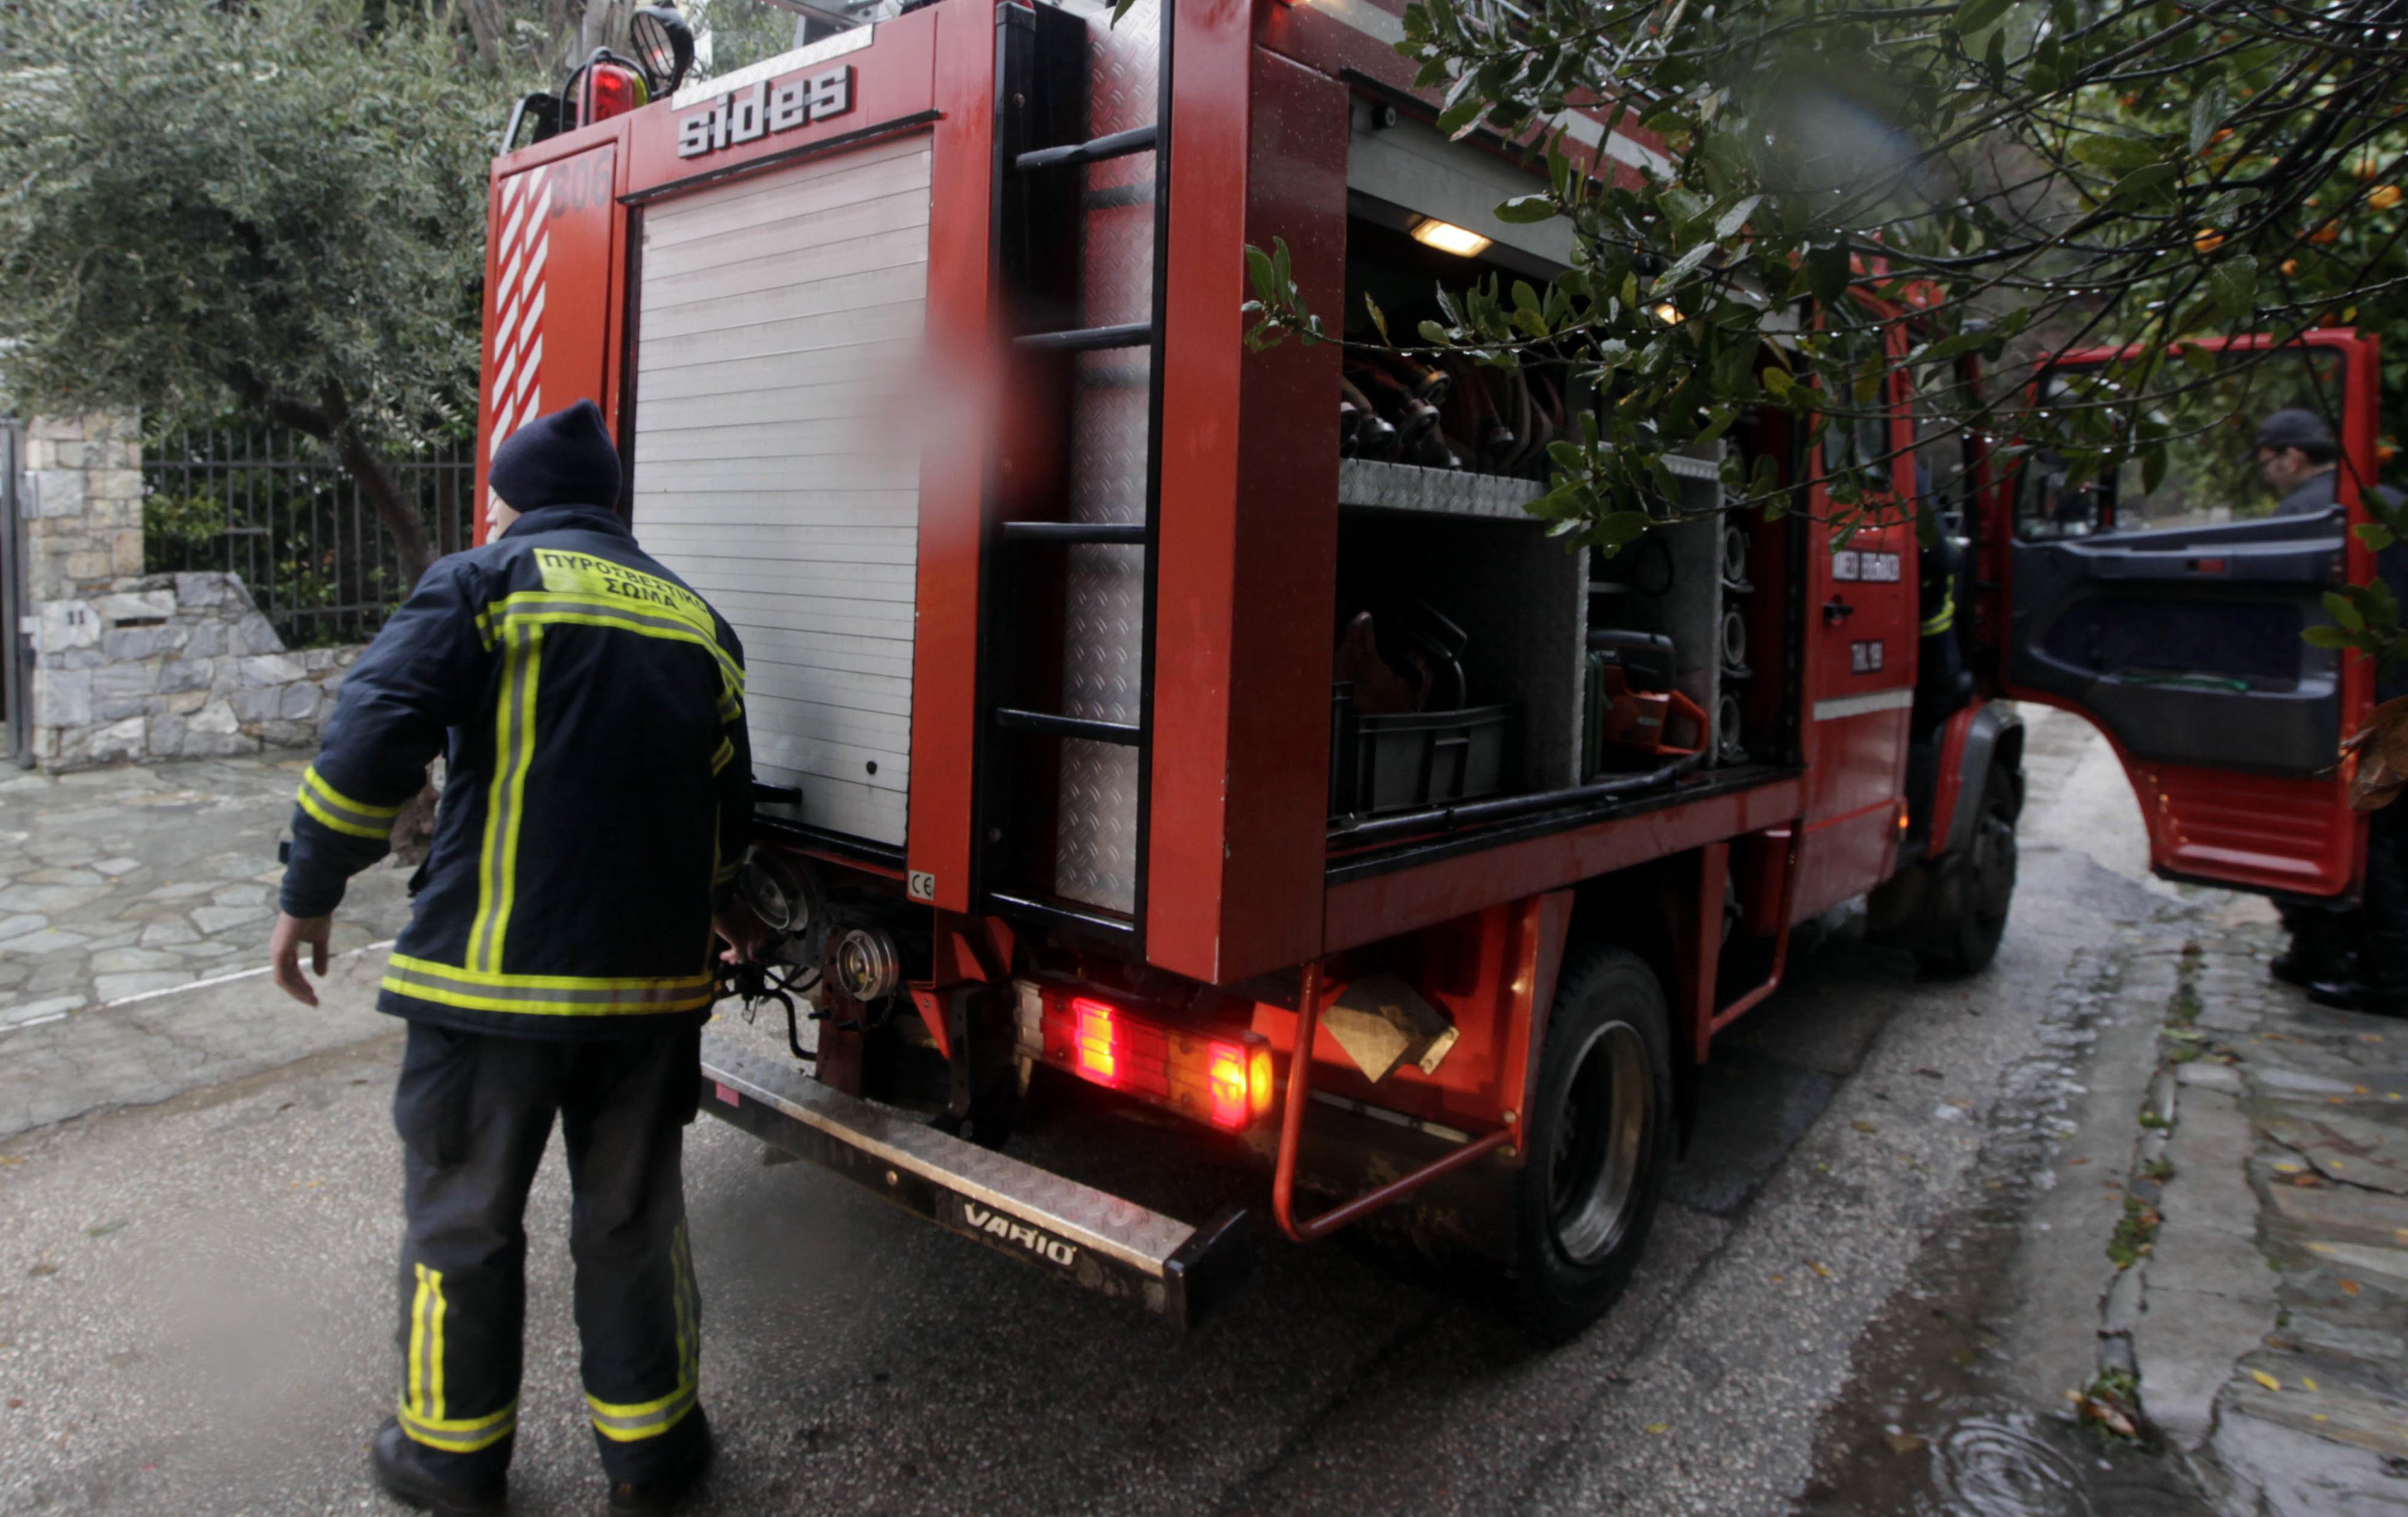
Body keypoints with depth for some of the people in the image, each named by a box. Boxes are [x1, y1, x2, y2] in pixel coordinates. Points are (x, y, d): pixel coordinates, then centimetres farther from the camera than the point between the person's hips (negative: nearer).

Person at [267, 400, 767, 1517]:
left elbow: (373, 740, -13)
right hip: (650, 979, 4)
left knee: (462, 1221, 14)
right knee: (631, 1220, 17)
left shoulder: (483, 586, 0)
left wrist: (309, 897, -2)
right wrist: (720, 910, 38)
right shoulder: (697, 622, 15)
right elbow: (725, 806, 21)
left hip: (491, 971, -4)